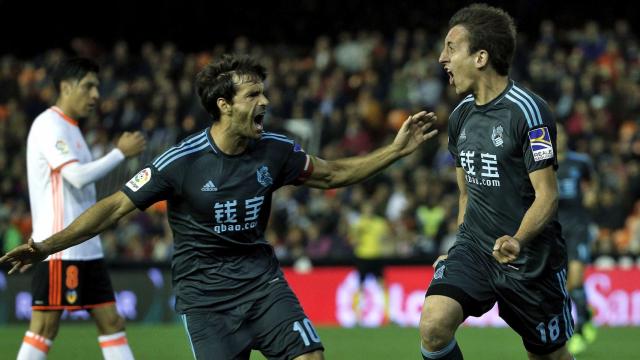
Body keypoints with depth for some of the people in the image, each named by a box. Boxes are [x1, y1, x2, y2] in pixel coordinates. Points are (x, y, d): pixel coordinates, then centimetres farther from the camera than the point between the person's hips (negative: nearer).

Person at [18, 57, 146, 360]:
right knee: (45, 327, -8)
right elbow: (78, 176, -22)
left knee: (111, 321, 5)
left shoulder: (69, 128, 19)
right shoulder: (49, 125, -11)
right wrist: (121, 153, -14)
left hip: (86, 249, 10)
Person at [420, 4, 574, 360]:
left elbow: (548, 196, -17)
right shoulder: (461, 115, 8)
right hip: (474, 250, 5)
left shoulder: (528, 111, -14)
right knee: (434, 324, -21)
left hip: (532, 259, -5)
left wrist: (518, 241, -34)